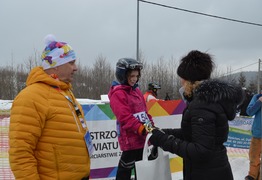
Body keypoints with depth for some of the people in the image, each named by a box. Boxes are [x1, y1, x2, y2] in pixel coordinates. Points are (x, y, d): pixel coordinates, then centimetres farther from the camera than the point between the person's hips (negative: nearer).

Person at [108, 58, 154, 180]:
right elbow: (125, 118, -22)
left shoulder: (136, 91, 13)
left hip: (142, 137, 8)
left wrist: (152, 126, 9)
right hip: (130, 139, -8)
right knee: (125, 169, 1)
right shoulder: (117, 94, -13)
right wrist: (142, 129, -28)